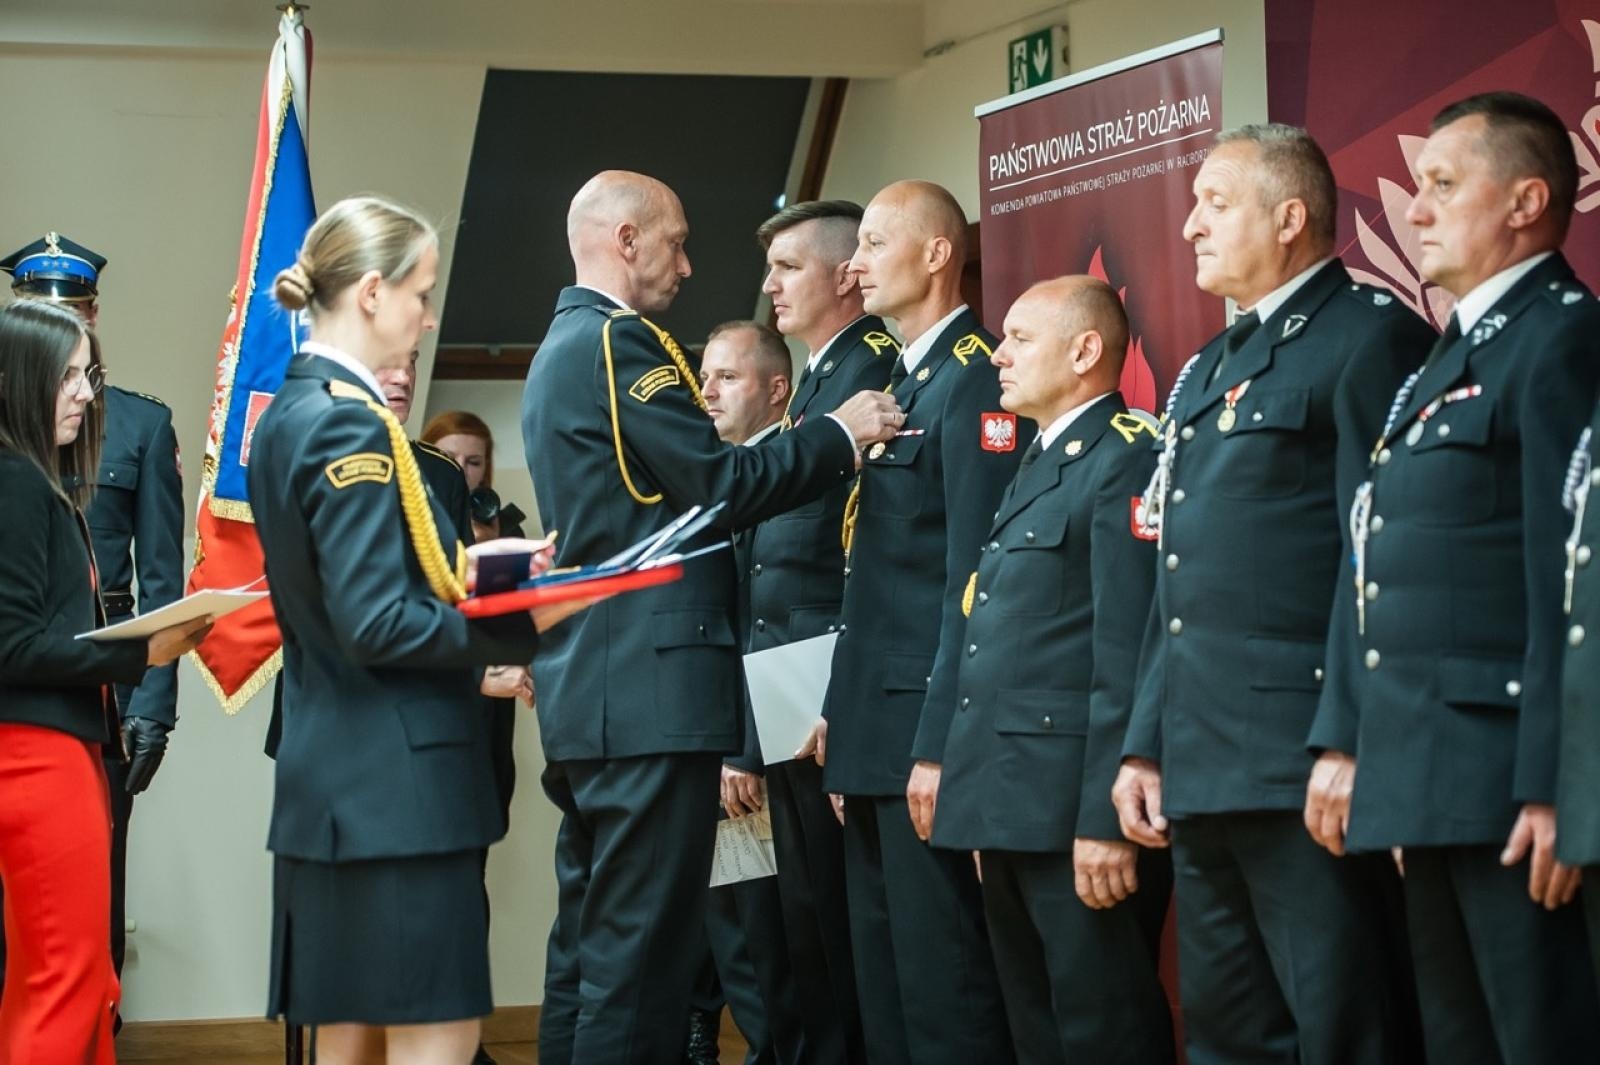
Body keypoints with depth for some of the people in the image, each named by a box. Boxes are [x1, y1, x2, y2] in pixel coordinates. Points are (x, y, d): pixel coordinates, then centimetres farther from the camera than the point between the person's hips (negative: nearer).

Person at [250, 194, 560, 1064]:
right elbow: (379, 626, -20)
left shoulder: (291, 413, 13)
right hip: (397, 784, -10)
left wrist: (462, 567, 10)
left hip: (331, 780, 10)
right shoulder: (350, 426, -15)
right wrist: (523, 627, -15)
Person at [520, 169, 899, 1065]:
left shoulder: (562, 347, 21)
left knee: (591, 946, 12)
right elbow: (721, 485, -15)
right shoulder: (621, 339, -10)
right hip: (650, 689, -10)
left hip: (587, 692, 10)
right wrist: (841, 435, -2)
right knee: (639, 957, -9)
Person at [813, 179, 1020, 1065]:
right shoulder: (898, 382, 18)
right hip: (877, 727, 10)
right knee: (881, 980, 13)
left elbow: (974, 576, -18)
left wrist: (942, 743, -21)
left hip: (924, 727, -10)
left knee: (942, 980, -6)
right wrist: (840, 711, 15)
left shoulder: (975, 378, -11)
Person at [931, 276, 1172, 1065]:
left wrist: (1107, 820, -22)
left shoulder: (1126, 459, -10)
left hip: (1076, 811, -10)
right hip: (1012, 808, 10)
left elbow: (1129, 655, -18)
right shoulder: (1036, 467, 20)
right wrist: (986, 808, 15)